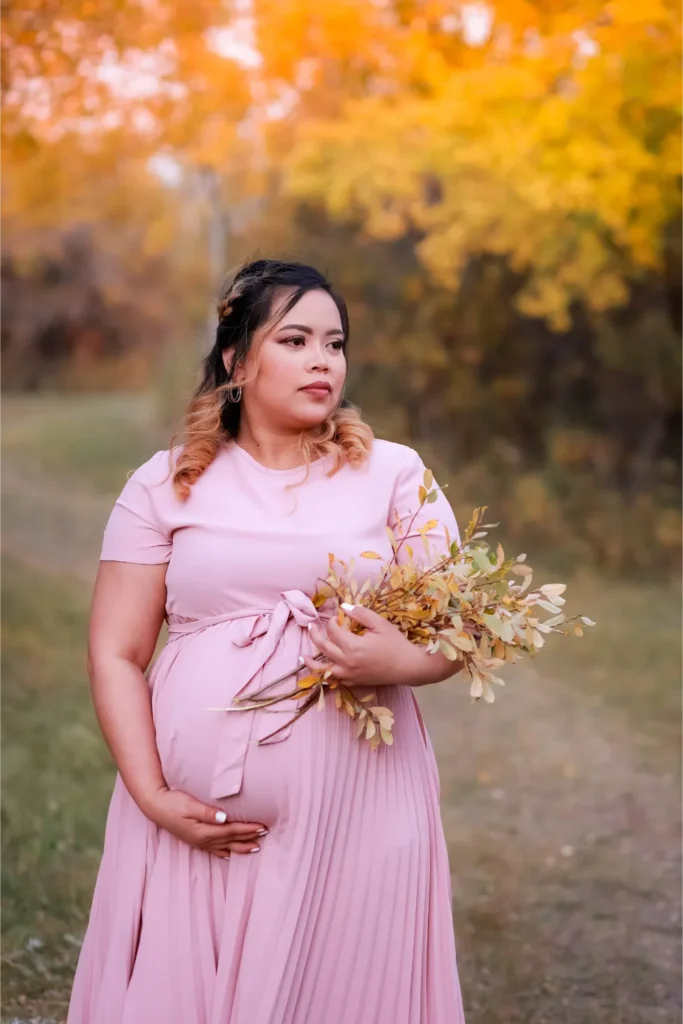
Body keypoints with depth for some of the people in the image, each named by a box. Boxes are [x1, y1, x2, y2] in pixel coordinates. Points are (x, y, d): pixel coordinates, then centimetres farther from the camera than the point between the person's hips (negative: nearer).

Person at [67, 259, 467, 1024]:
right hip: (197, 817, 0)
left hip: (353, 809, 0)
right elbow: (116, 655, 3)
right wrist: (151, 795, -8)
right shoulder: (165, 486, 6)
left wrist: (401, 662, -18)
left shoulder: (393, 474, 6)